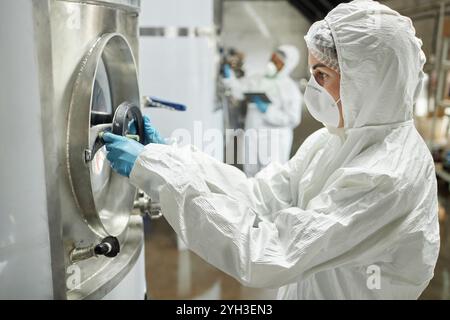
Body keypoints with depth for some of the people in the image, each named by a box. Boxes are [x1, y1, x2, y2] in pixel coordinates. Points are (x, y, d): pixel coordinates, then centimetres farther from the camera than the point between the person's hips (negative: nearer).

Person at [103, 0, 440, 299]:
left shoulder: (390, 176, -29)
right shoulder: (334, 140, -3)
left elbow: (265, 255, -33)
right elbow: (259, 195, -6)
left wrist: (155, 168, -31)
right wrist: (164, 156, -13)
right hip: (306, 287, 6)